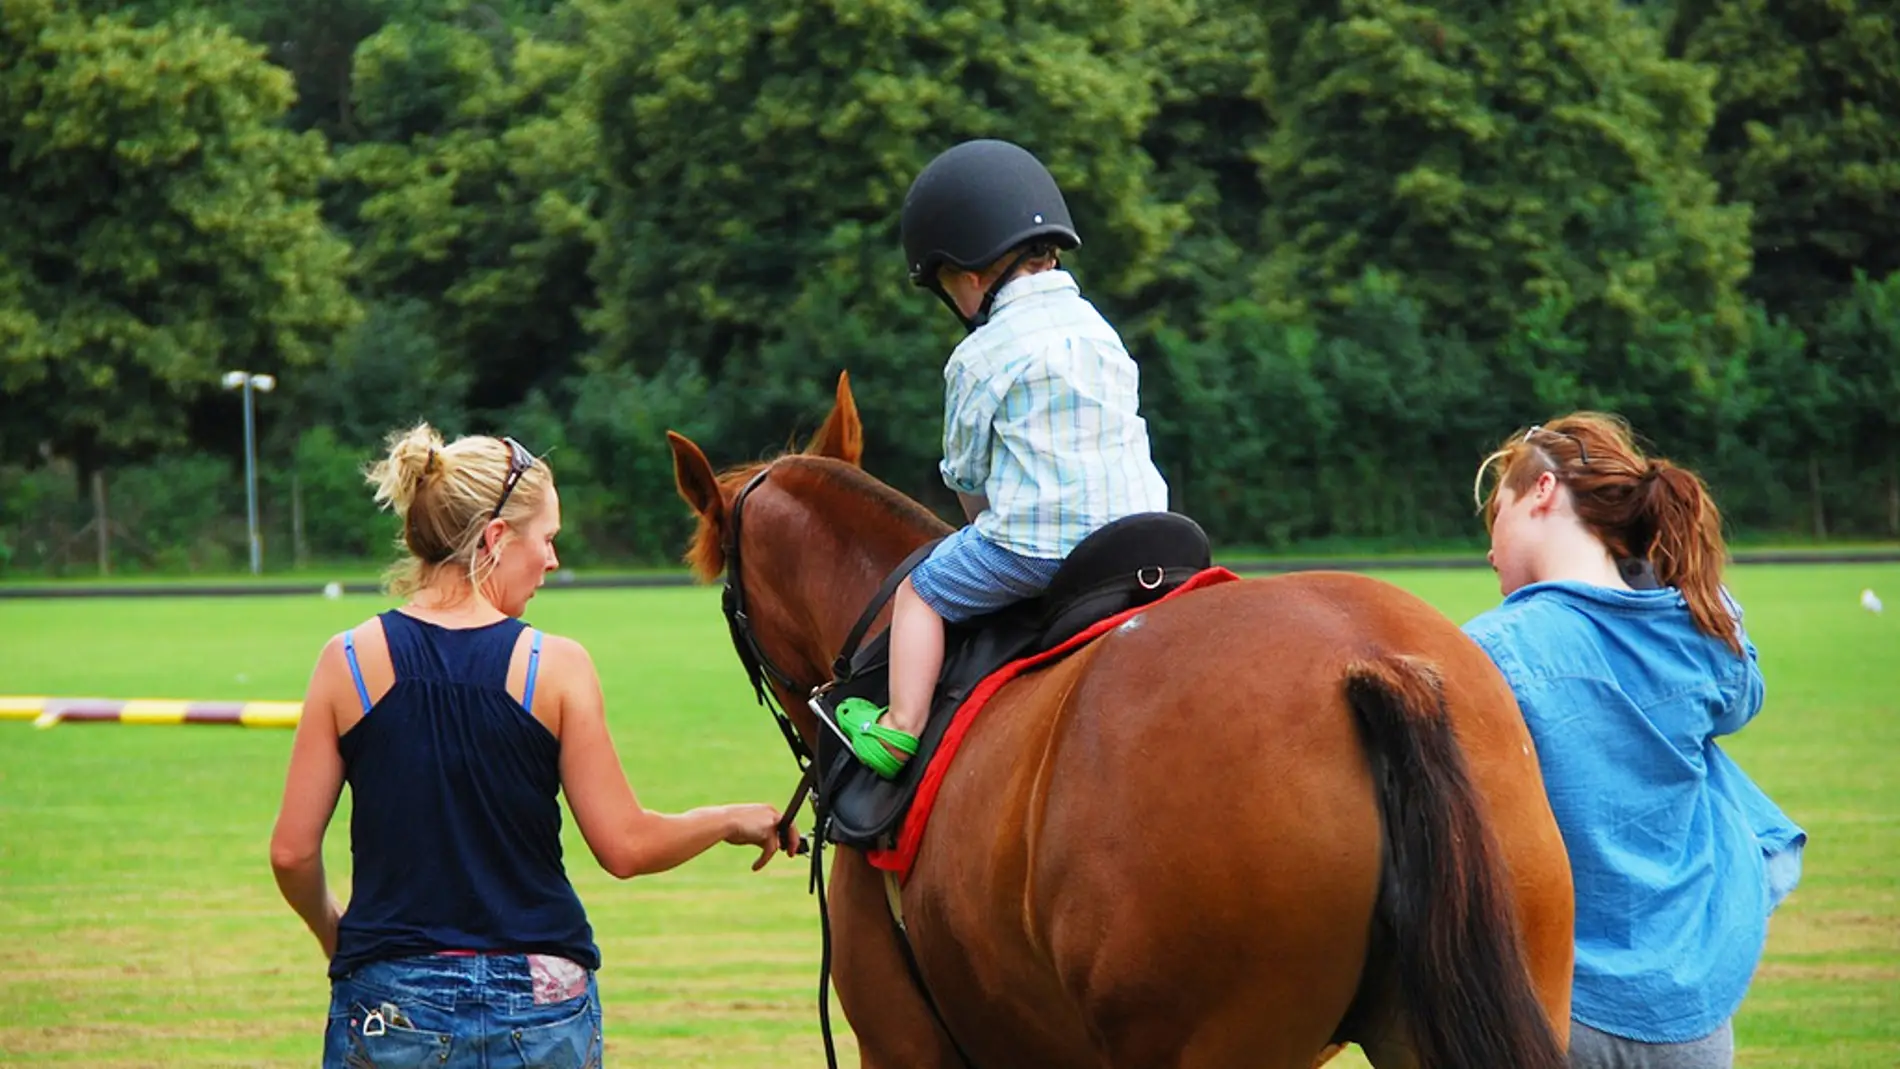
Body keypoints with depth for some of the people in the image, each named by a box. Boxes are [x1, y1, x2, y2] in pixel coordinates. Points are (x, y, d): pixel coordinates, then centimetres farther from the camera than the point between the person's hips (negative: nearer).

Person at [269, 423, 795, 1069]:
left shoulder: (350, 660, -1)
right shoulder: (555, 666, -5)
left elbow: (292, 852, -1)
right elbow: (625, 846, -3)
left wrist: (332, 935, 19)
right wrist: (729, 822, 15)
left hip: (391, 1010, 0)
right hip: (543, 1006, 0)